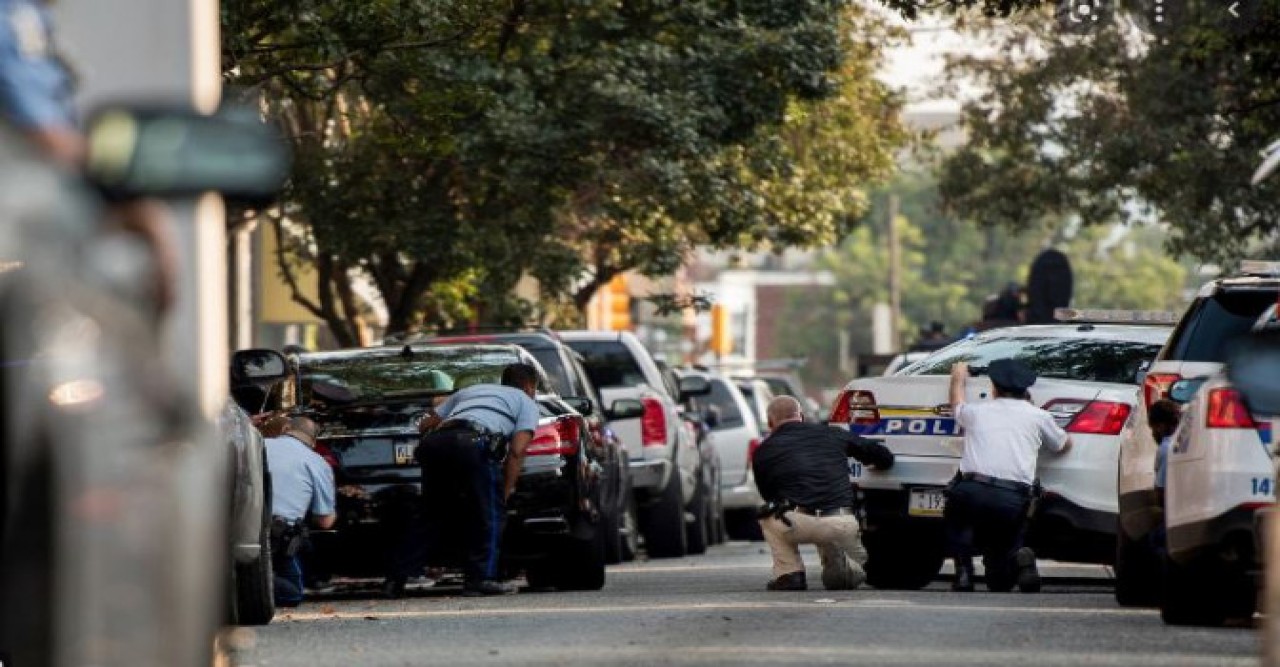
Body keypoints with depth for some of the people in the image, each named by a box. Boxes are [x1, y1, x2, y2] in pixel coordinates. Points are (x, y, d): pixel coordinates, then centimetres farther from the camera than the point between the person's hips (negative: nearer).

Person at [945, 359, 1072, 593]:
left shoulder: (976, 411, 19)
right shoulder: (1038, 416, 17)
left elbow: (957, 406, 45)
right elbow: (1064, 445, 35)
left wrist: (958, 378, 65)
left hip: (972, 492, -1)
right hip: (1014, 500, 1)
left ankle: (963, 572, 6)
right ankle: (1018, 558, -18)